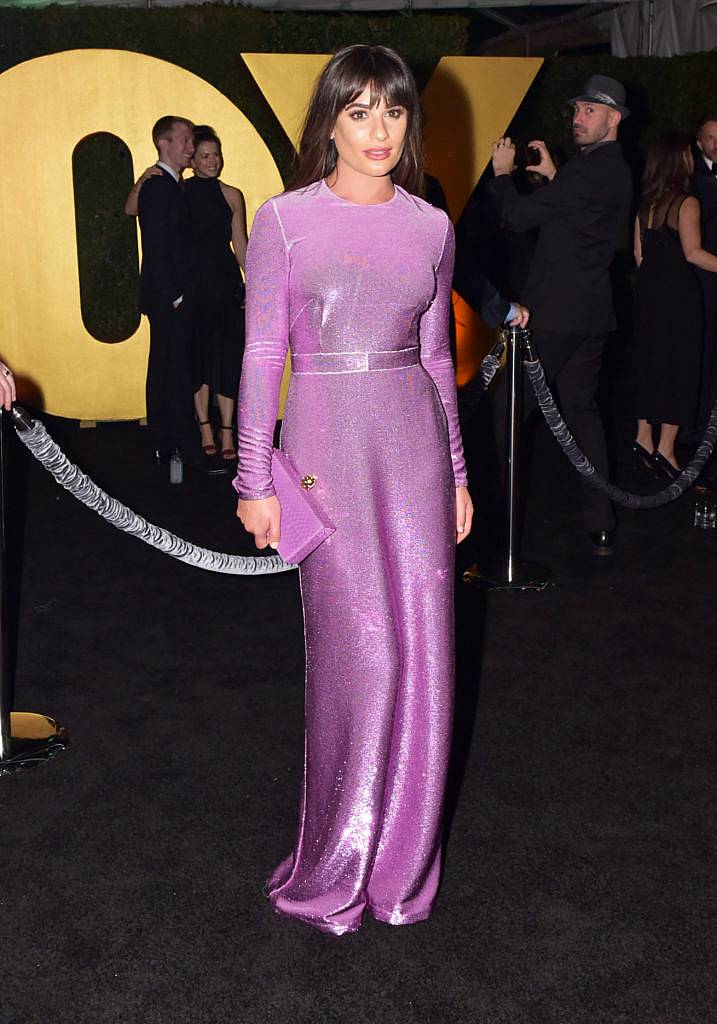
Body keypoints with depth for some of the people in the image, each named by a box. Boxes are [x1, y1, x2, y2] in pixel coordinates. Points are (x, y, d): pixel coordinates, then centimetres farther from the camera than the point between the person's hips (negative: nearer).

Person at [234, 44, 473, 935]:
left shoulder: (431, 227, 10)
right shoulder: (283, 220, 0)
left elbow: (435, 356, 15)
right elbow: (262, 354, -1)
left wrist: (457, 473, 14)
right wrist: (255, 481, -4)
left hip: (414, 438, 4)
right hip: (325, 438, -3)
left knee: (422, 644, 3)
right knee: (360, 648, -6)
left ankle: (400, 858, 20)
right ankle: (337, 870, 13)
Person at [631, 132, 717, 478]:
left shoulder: (646, 204, 9)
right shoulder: (686, 203, -12)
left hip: (649, 292, 7)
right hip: (679, 294, -7)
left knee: (650, 362, 13)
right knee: (680, 367, -1)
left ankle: (644, 438, 19)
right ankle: (665, 449, -1)